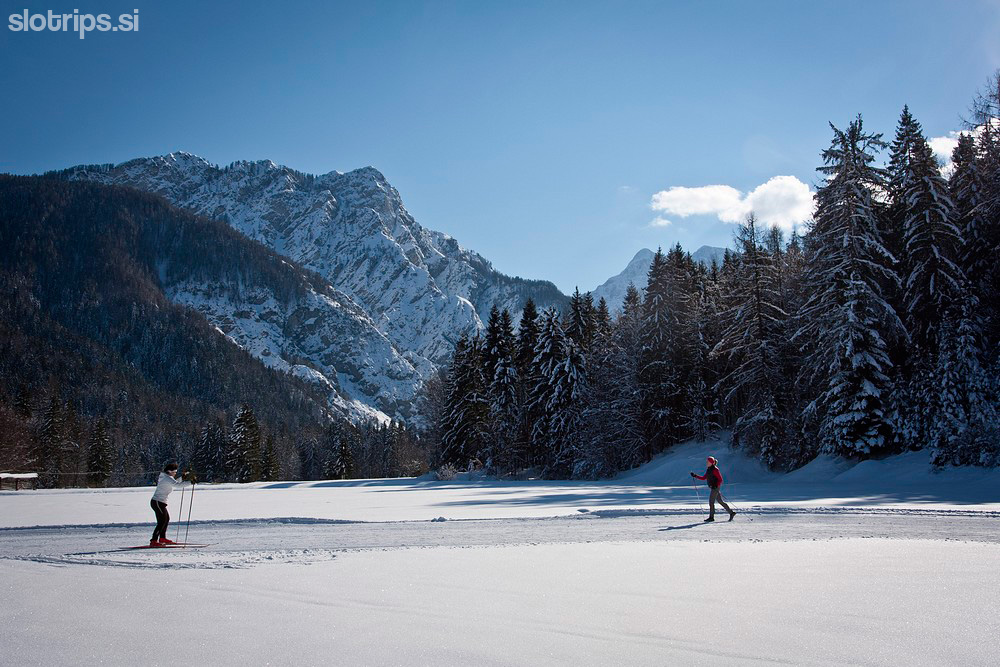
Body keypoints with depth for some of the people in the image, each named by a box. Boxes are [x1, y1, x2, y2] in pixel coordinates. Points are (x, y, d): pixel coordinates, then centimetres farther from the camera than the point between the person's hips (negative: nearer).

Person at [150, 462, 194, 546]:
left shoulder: (165, 477, 14)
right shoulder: (167, 478, -16)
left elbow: (174, 484, 30)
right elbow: (178, 485, -27)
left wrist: (182, 478, 20)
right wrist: (190, 482, -25)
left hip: (158, 502, 10)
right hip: (158, 502, -10)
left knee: (167, 519, 20)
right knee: (162, 522, -10)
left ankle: (162, 538, 28)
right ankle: (153, 541, -10)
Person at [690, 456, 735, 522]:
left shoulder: (715, 469, -14)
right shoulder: (709, 469, 13)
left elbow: (720, 479, -14)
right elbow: (704, 478, 17)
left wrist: (716, 485, -25)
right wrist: (695, 476, 9)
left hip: (716, 487, -9)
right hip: (713, 487, 9)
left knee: (711, 501, -6)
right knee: (720, 501, 12)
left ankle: (711, 517, 0)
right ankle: (731, 513, 18)